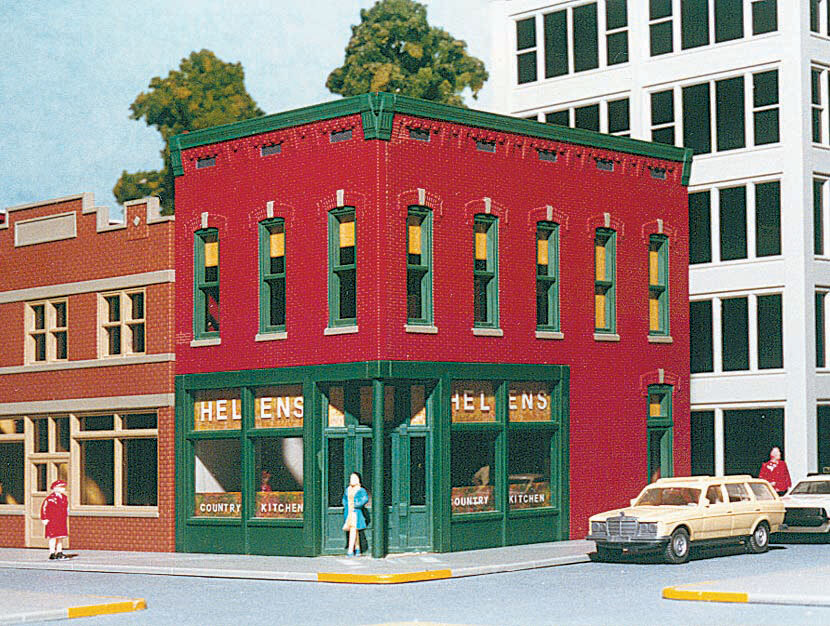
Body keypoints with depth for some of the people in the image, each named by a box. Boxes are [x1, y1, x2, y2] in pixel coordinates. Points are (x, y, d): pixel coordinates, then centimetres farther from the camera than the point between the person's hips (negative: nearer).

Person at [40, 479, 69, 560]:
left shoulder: (64, 497, 11)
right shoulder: (50, 498, -11)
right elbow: (44, 508, -10)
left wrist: (65, 516, 23)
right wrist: (44, 519, -12)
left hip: (62, 521, 7)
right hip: (52, 521, -7)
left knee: (61, 537, 10)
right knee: (53, 537, -8)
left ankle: (59, 552, 17)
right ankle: (52, 553, -5)